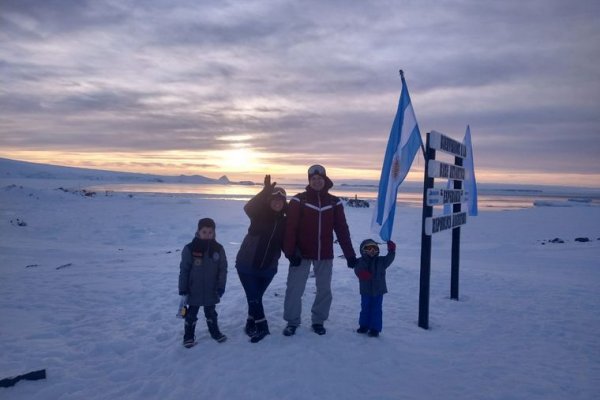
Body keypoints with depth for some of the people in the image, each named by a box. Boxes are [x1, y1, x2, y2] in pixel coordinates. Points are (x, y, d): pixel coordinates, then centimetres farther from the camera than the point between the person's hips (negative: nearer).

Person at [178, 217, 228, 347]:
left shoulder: (218, 249, -7)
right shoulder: (190, 249, -15)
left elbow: (223, 269, -2)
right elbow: (184, 270, -10)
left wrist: (221, 287, -5)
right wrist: (182, 290, -9)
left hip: (211, 291, 2)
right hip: (193, 291, -2)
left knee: (211, 313, 21)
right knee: (191, 314, 14)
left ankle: (215, 332, 38)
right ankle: (189, 335, 30)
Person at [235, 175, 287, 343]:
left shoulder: (283, 222, 2)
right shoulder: (259, 215, -9)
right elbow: (248, 207, -32)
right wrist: (266, 191, -40)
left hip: (268, 268, 3)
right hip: (247, 265, -3)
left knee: (256, 297, 12)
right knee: (254, 297, -7)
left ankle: (251, 325, 31)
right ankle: (262, 327, 8)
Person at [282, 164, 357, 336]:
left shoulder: (334, 202, 2)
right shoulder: (299, 200, -5)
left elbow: (342, 230, 2)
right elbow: (290, 228, -9)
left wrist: (350, 254, -1)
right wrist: (291, 252, -17)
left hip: (325, 255, 2)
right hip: (302, 254, -2)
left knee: (324, 290, 11)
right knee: (294, 289, 1)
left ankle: (318, 321, 29)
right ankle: (292, 322, 19)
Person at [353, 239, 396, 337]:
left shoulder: (381, 261, 1)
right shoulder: (360, 262, -3)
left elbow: (389, 259, -10)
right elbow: (357, 270, -14)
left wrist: (391, 250, -25)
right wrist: (361, 273, -35)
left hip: (378, 291, 0)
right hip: (365, 291, 1)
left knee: (376, 310, 3)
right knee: (365, 309, 14)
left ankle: (375, 328, 12)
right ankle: (364, 326, 29)